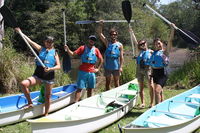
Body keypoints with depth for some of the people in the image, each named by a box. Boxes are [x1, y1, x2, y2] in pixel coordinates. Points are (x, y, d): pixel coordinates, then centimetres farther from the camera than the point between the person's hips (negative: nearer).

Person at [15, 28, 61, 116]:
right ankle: (30, 103, -3)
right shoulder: (41, 49, 6)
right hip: (38, 75, 1)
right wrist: (20, 32, -2)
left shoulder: (54, 53, 5)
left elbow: (58, 66, -1)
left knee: (47, 96, 7)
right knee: (24, 84, -20)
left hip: (49, 76, 0)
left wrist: (50, 69, -19)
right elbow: (30, 41, 2)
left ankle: (46, 114, 24)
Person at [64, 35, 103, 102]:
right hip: (83, 71, -3)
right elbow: (73, 54, -7)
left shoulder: (96, 50, 7)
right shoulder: (82, 48, -1)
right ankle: (76, 102, -7)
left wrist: (98, 69, 10)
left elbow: (101, 60, 15)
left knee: (90, 88, 12)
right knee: (80, 88, -7)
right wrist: (67, 50, -24)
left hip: (92, 72, 4)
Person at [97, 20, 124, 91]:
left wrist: (121, 67, -8)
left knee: (116, 83, 6)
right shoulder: (107, 43, 6)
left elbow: (121, 57, 0)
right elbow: (99, 33, 2)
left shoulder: (120, 45, 3)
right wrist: (100, 25, -9)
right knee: (107, 83, 9)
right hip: (107, 66, 2)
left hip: (116, 67, -1)